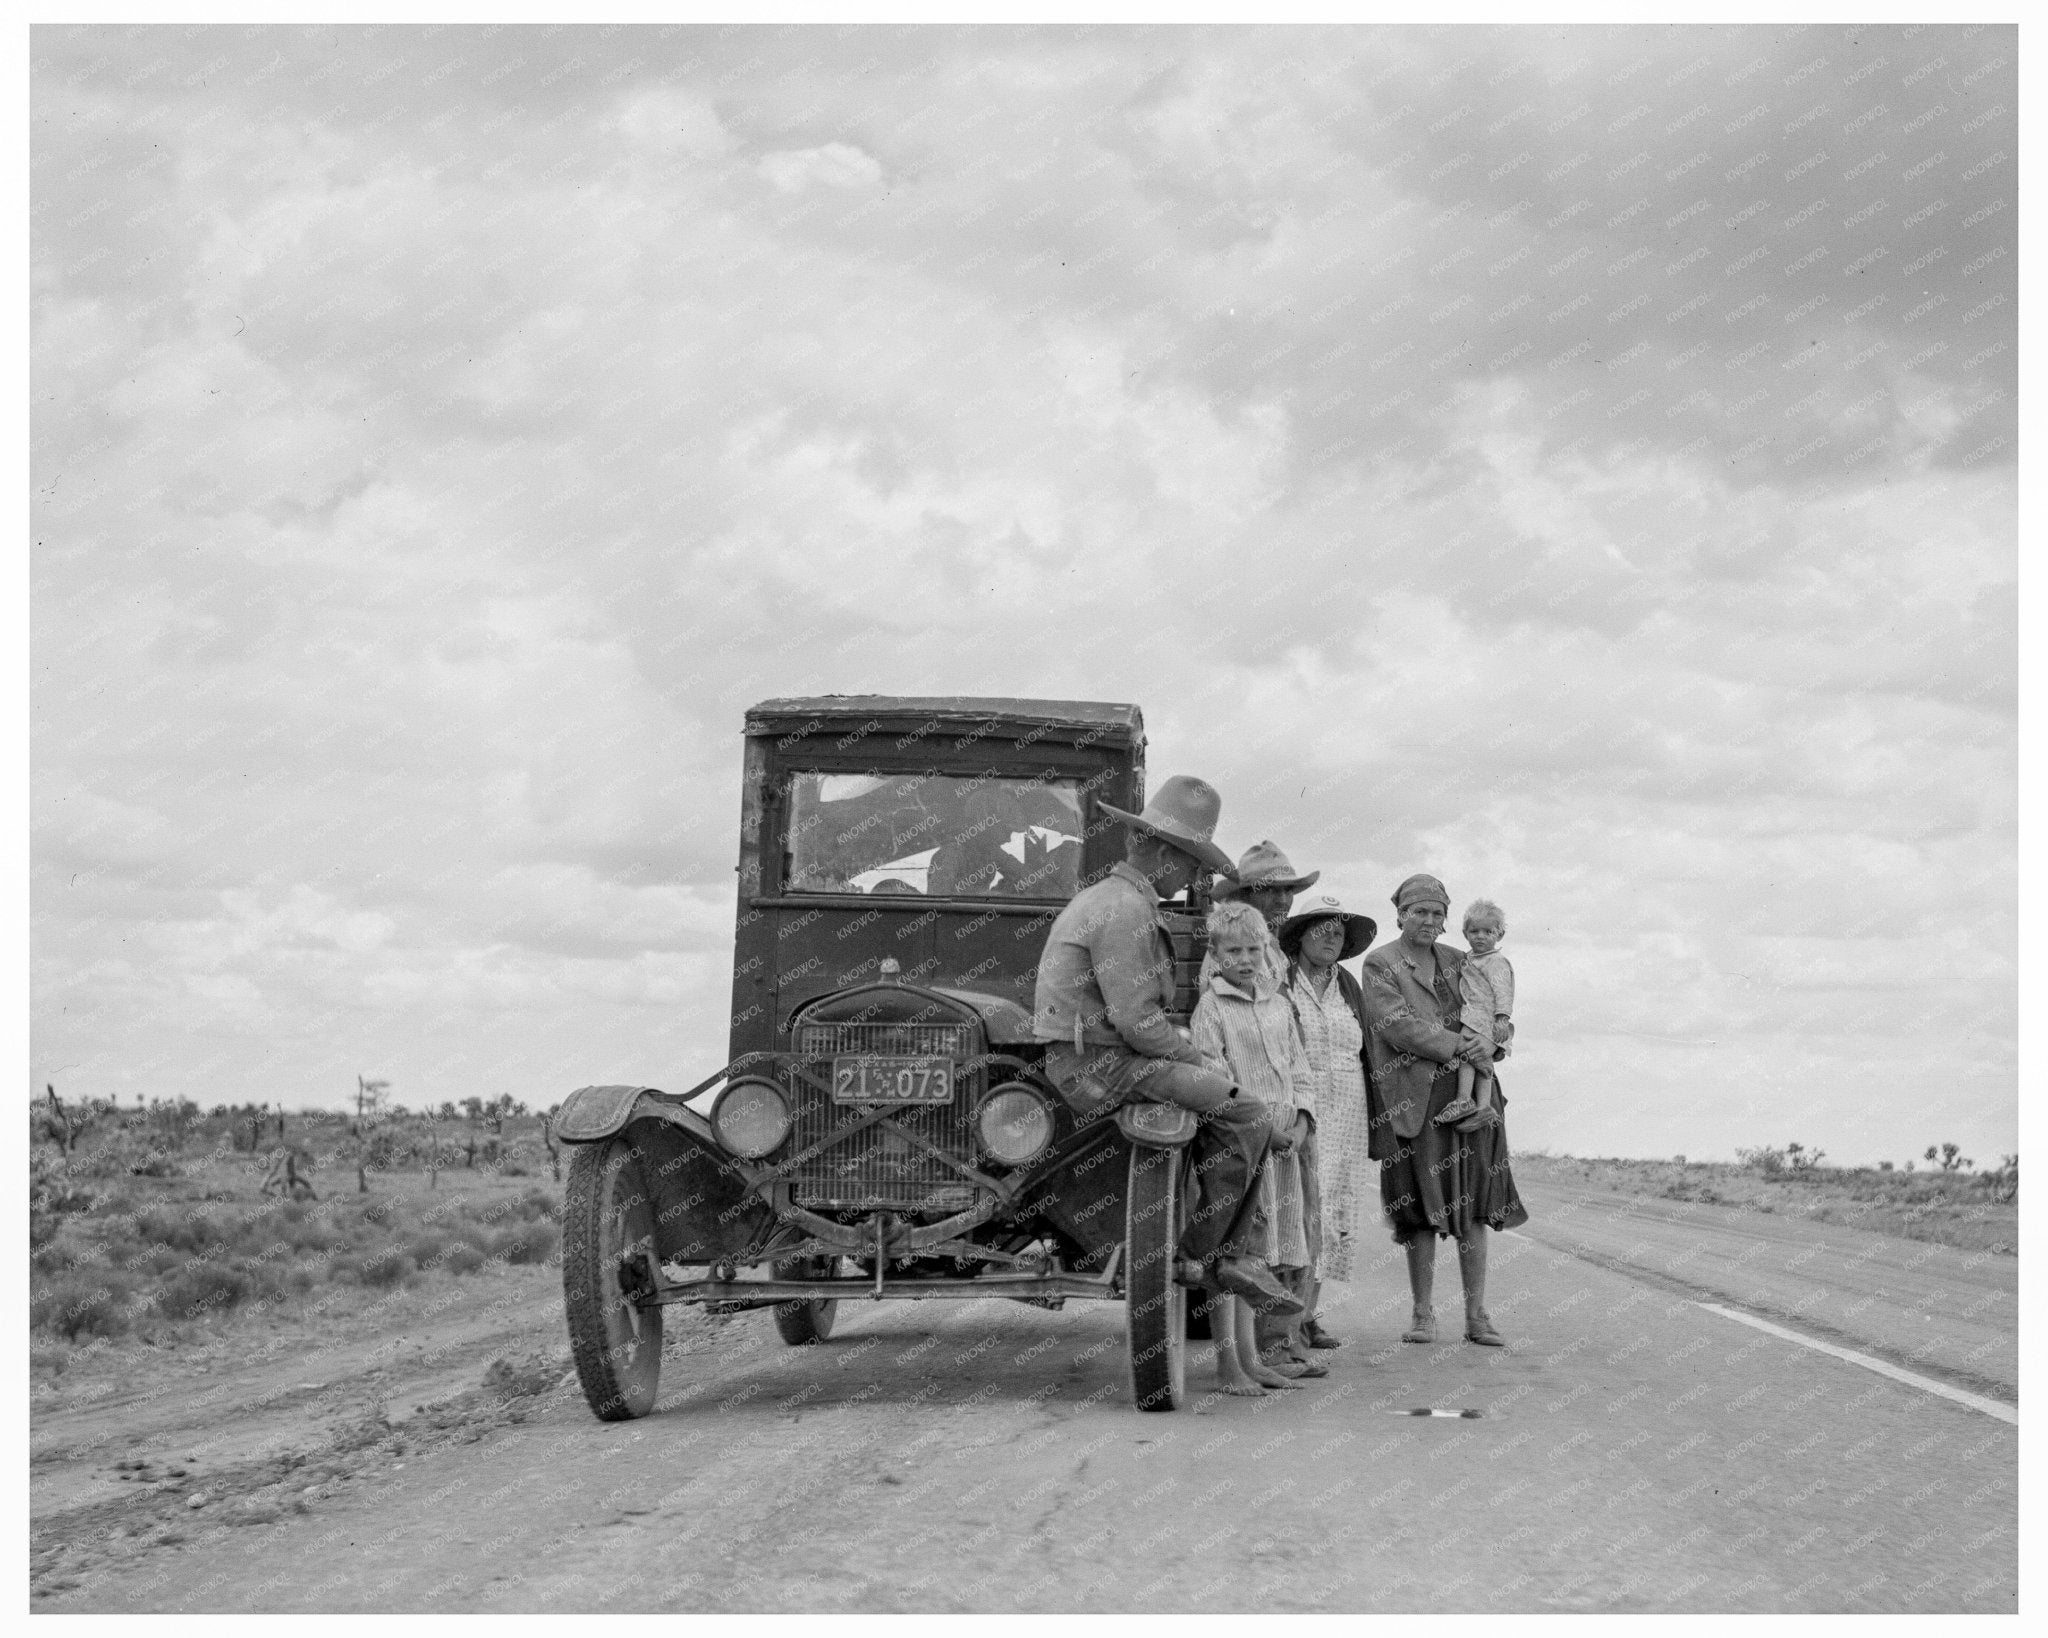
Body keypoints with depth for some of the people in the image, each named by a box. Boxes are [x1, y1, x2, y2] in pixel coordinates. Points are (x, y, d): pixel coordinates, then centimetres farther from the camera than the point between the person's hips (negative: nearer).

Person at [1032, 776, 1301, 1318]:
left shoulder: (1102, 897, 20)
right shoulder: (1126, 910, -15)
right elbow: (1134, 1019, -22)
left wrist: (1183, 1044, 11)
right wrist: (1192, 1056, -7)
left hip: (1085, 1060, 11)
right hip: (1100, 1066, -11)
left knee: (1237, 1116, 10)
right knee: (1245, 1118, -16)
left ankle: (1239, 1255, 4)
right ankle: (1198, 1254, -7)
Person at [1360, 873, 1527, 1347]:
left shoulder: (1457, 962, 17)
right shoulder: (1380, 965, 3)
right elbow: (1395, 1024, -11)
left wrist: (1489, 1044, -7)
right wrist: (1456, 1045, -16)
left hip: (1472, 1095, 4)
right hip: (1415, 1100, -4)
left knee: (1473, 1207, 1)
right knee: (1422, 1210, -3)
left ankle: (1477, 1316, 5)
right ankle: (1422, 1315, 6)